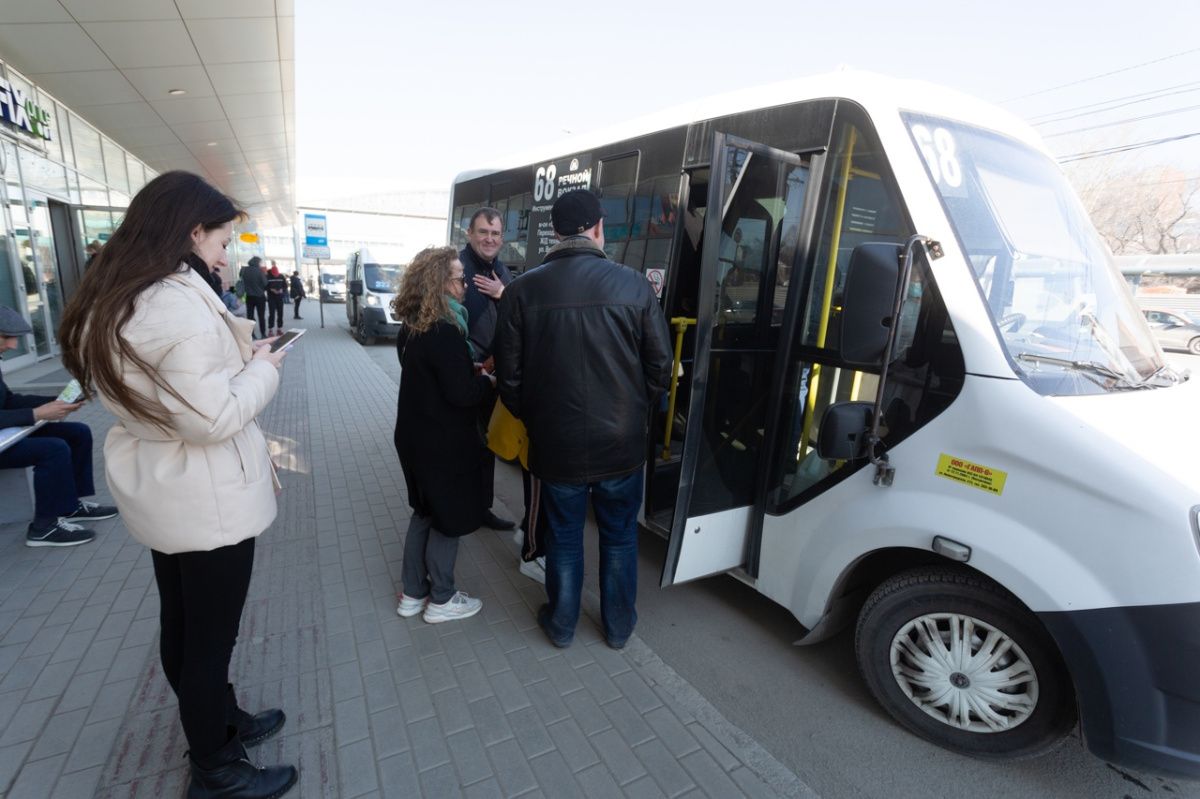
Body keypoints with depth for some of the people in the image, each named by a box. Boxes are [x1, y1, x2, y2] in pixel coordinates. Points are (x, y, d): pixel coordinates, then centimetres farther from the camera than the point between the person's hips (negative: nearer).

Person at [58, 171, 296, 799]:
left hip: (160, 490, 10)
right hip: (206, 499, -9)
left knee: (182, 625, 23)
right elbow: (214, 417, -27)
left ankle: (219, 722, 46)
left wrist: (241, 351, 6)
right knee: (210, 639, 9)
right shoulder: (178, 302, -26)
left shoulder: (116, 298, 5)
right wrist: (262, 368, -13)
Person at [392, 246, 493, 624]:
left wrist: (471, 370, 7)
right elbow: (462, 393, -24)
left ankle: (412, 593, 33)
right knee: (449, 518, 8)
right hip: (443, 443, -9)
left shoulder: (412, 327, 5)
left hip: (416, 436, 9)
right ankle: (441, 600, 24)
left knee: (426, 512, 22)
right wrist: (490, 382, -6)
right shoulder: (445, 333, -24)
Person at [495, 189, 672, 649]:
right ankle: (618, 626, 39)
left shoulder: (523, 289, -8)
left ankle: (561, 625, 39)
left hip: (556, 444, 0)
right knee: (620, 536, 20)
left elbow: (509, 376, -5)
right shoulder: (633, 285, -10)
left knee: (564, 537, 20)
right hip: (622, 443, 0)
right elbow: (660, 366, -5)